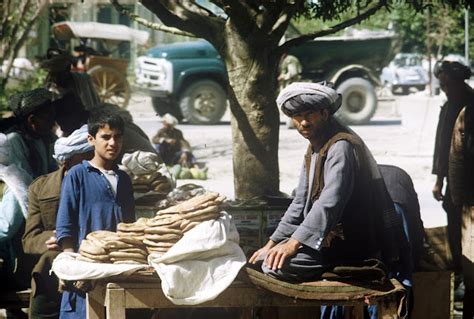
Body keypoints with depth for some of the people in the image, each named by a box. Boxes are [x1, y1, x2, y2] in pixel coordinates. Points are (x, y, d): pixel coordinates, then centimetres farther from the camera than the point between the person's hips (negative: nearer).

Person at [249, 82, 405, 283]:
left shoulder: (341, 146, -18)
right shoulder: (314, 149, 14)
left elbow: (330, 202, -29)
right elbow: (300, 203, 20)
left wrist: (294, 243, -35)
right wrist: (272, 243, 14)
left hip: (351, 244, -10)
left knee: (275, 264, -21)